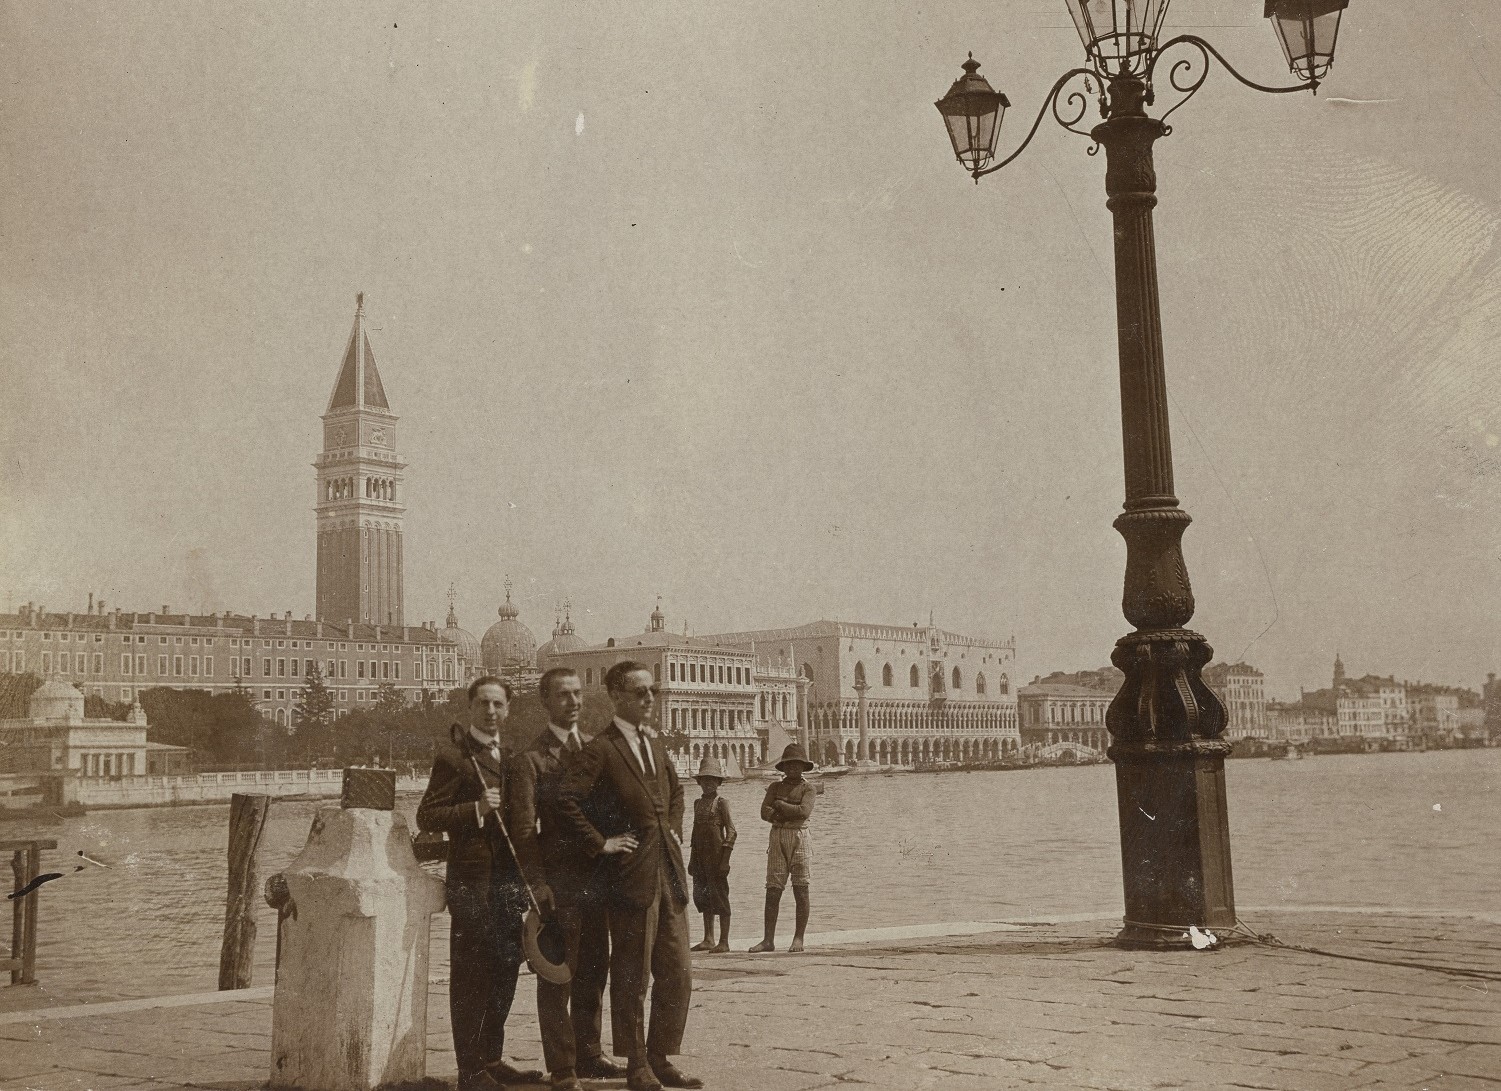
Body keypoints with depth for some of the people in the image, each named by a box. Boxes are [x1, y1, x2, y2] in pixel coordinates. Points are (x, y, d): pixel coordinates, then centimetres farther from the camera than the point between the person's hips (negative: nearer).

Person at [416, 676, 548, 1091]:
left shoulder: (508, 757, 15)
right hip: (472, 880, -7)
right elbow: (427, 816, -11)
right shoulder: (452, 755, -7)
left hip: (508, 880, 7)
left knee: (505, 971, 12)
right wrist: (476, 808, -24)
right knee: (469, 976, -2)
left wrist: (531, 876, 13)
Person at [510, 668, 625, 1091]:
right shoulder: (532, 758, -7)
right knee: (557, 977, 1)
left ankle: (588, 1055, 29)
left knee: (593, 972, 15)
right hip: (558, 881, -6)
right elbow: (526, 829, -12)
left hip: (596, 877, 6)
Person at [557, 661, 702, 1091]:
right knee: (632, 977, 3)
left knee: (678, 972, 9)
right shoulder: (602, 749, -10)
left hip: (669, 873, 7)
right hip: (632, 875, -7)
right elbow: (567, 799, -22)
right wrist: (600, 843, -16)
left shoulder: (655, 744, 14)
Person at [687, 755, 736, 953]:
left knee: (720, 896, -4)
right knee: (701, 896, 9)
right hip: (700, 855, 7)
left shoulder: (721, 803, -5)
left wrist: (725, 860, -16)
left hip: (716, 854, -7)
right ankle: (708, 940, 18)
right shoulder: (698, 803, 14)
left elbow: (731, 831, -9)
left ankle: (724, 942, 0)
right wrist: (692, 859, 17)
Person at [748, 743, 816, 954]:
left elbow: (804, 811, -13)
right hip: (777, 838, 3)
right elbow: (764, 812, 2)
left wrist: (779, 805, -4)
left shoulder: (807, 789, 5)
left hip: (799, 838, -3)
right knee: (773, 889, -2)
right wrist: (788, 814, -10)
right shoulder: (775, 787, 15)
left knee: (800, 889, -3)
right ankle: (768, 939, -1)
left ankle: (799, 938, 2)